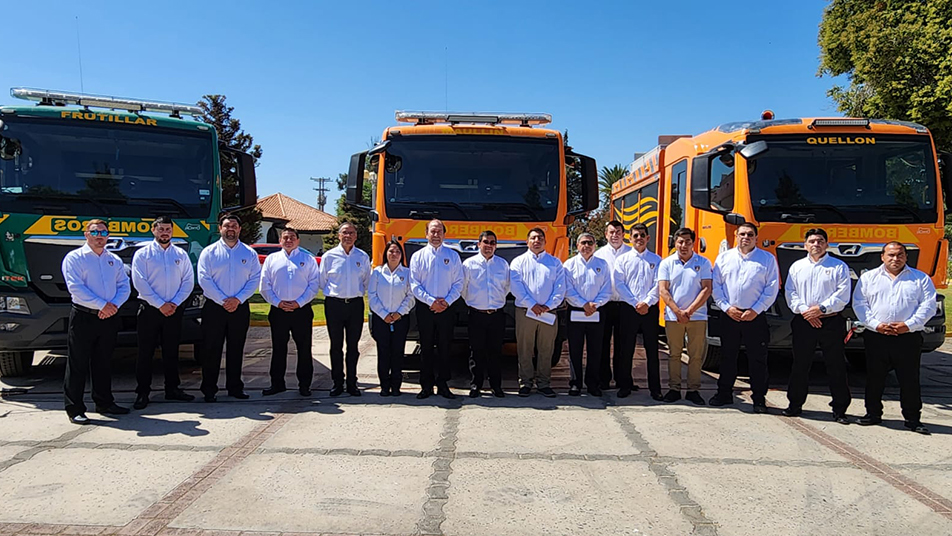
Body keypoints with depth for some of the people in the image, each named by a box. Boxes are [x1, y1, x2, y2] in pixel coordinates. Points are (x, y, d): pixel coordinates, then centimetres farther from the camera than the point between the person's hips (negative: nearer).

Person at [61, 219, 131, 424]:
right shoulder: (74, 258, -2)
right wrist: (102, 305, -17)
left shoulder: (114, 260, 14)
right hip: (83, 317, -5)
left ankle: (104, 403, 24)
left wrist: (114, 305, -10)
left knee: (104, 363, 14)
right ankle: (74, 409, 6)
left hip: (108, 318, 5)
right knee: (78, 364, -1)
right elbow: (76, 288, -13)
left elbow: (124, 286, 9)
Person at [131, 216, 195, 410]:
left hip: (174, 310, 3)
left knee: (171, 351, 10)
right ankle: (142, 392, 8)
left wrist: (174, 303, -7)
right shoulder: (142, 254, 1)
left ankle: (172, 389, 19)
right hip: (149, 310, -3)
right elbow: (140, 283, -7)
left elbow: (188, 282, 5)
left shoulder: (181, 255, 10)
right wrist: (160, 304, -13)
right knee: (145, 352, 1)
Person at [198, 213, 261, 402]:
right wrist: (223, 300, -14)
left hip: (240, 308, 2)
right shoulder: (209, 252, 2)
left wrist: (238, 299, -11)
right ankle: (209, 389, 10)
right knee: (212, 350, 2)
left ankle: (235, 387, 19)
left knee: (236, 349, 9)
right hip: (214, 307, -2)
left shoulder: (249, 253, 7)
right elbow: (204, 279, -6)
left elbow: (255, 279, 1)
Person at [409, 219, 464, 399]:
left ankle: (443, 385, 13)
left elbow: (458, 283, 4)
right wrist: (431, 301, -12)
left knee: (444, 348, 4)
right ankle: (426, 386, 12)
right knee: (426, 347, 4)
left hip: (446, 309, 0)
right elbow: (414, 285, -1)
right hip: (424, 308, 0)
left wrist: (447, 301, -10)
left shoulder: (453, 256, 7)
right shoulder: (418, 256, 5)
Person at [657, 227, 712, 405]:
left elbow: (707, 289, -3)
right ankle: (674, 389, 14)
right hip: (673, 316, 0)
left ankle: (693, 390, 12)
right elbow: (663, 290, -2)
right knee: (674, 354, 5)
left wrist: (690, 310, -11)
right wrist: (678, 312, -11)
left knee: (696, 355, 3)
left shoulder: (703, 263, 4)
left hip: (698, 316, 0)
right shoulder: (667, 263, 4)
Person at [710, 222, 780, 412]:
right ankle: (724, 393, 21)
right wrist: (727, 307, -6)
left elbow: (772, 288, -1)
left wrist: (756, 310, -9)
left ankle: (759, 399, 11)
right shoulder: (724, 258, 9)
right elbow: (716, 286, 6)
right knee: (728, 357, 10)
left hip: (755, 317, -2)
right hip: (729, 316, 2)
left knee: (758, 359, 1)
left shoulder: (767, 259, 4)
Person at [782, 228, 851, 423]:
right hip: (803, 322, 2)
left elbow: (843, 295, -4)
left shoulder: (839, 266, 5)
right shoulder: (797, 267, 14)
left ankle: (839, 409, 8)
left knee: (836, 366, 0)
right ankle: (795, 404, 17)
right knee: (800, 365, 7)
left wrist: (821, 308, -14)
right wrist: (805, 311, -8)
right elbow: (790, 293, 6)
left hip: (831, 322, -2)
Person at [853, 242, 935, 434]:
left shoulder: (921, 279, 9)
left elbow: (928, 305, 2)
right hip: (875, 337, 1)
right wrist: (875, 324, -10)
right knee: (874, 378, 7)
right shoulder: (868, 278, 10)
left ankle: (912, 418, 13)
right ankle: (873, 413, 19)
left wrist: (909, 325, -11)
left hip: (908, 337, -1)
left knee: (910, 379, 3)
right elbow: (859, 304, 3)